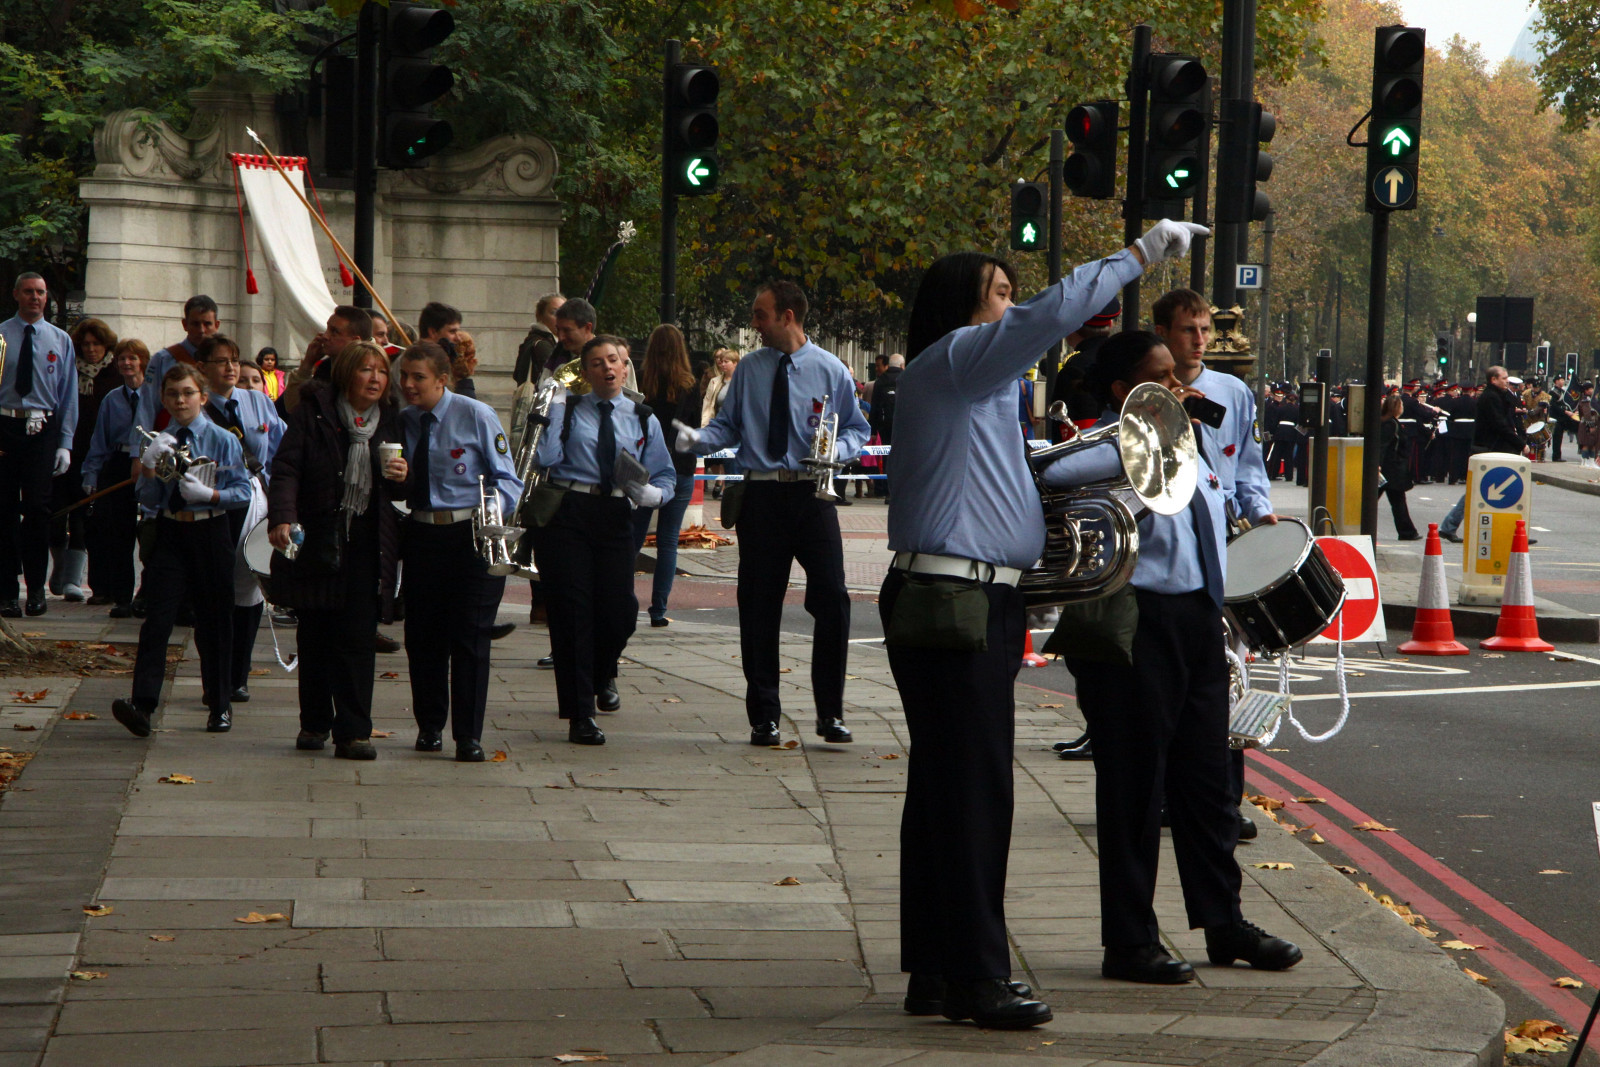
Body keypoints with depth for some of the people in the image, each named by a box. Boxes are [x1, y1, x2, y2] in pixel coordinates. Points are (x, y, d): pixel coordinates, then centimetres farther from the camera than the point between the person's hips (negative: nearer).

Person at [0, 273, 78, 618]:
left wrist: (65, 443, 3)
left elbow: (69, 394, 11)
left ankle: (36, 588, 3)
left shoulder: (60, 341, 12)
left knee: (37, 506, -9)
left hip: (43, 431, 1)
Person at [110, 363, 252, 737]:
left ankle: (220, 706, 21)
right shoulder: (159, 442, 6)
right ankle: (143, 705, -20)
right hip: (169, 534, 1)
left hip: (210, 534, -1)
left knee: (213, 621, 7)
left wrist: (208, 495, -18)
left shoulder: (223, 441, -2)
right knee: (158, 617, -11)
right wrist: (149, 465, -12)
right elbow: (148, 499, 5)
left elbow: (243, 493, -3)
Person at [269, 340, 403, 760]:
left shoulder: (393, 422, 11)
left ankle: (353, 731, -5)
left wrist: (402, 477, -4)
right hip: (316, 540, -1)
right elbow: (286, 469, -7)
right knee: (314, 635, 8)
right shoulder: (313, 414, 1)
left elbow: (401, 489, 20)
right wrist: (281, 518, -22)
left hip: (368, 547, 1)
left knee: (357, 638, -6)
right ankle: (314, 722, 21)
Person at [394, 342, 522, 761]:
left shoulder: (476, 416, -5)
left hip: (473, 536, -4)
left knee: (470, 635, -5)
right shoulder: (402, 421, 8)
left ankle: (468, 737, 0)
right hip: (421, 534, 4)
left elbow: (507, 479, -3)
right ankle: (429, 726, 23)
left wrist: (494, 509, -24)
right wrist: (397, 476, -10)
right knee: (422, 635, 7)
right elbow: (400, 490, 14)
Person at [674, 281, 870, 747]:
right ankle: (764, 716, 14)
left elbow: (857, 429, 8)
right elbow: (728, 427, 9)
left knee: (831, 599, -9)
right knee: (758, 605, 4)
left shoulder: (831, 370, 3)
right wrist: (697, 439, -10)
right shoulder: (749, 369, 8)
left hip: (812, 494, -2)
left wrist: (839, 448, -12)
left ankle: (830, 713, 0)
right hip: (761, 495, 2)